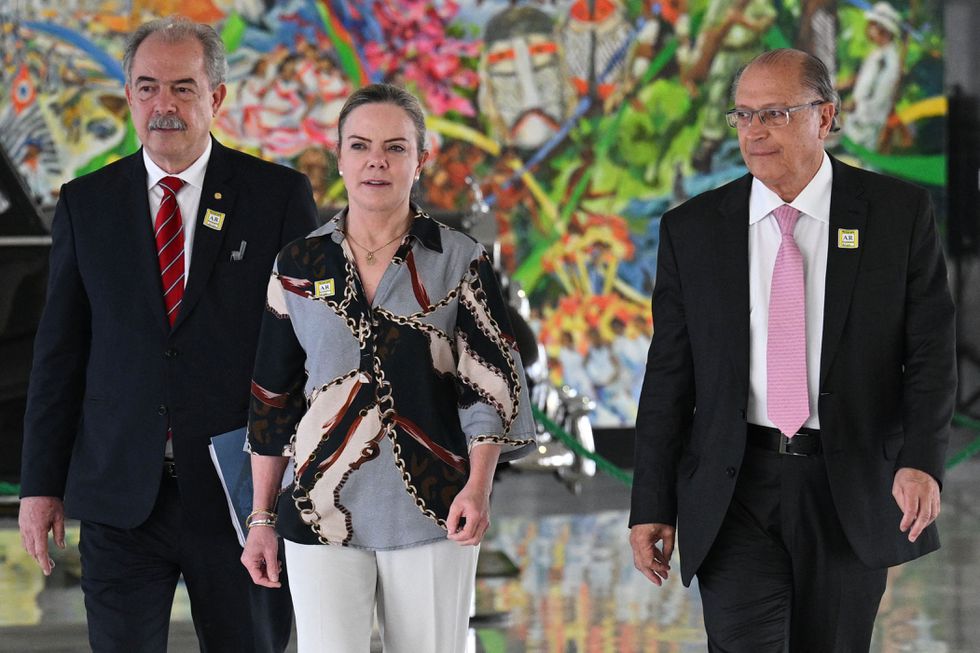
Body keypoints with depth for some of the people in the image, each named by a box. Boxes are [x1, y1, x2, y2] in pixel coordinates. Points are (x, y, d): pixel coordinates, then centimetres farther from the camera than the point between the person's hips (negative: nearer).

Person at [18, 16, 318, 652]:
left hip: (239, 495, -1)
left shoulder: (279, 195, 1)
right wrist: (41, 482, 4)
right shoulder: (87, 204, 7)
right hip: (121, 498, 1)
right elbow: (59, 353, 8)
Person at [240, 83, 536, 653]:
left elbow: (493, 385, 0)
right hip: (323, 515, 1)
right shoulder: (299, 266, 7)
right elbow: (271, 400, 12)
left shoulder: (460, 261, 2)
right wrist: (262, 519, 10)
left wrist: (478, 486, -16)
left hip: (430, 515, -1)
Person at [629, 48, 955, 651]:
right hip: (735, 489, 0)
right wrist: (652, 506, 2)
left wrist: (921, 461, -19)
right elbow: (669, 376, 6)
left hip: (850, 491, 0)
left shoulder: (899, 213, 1)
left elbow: (931, 352, -3)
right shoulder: (692, 231, 5)